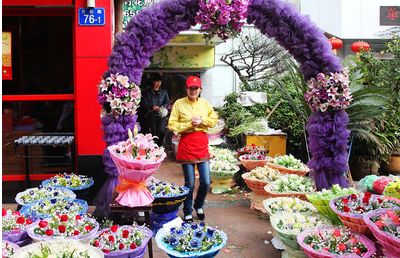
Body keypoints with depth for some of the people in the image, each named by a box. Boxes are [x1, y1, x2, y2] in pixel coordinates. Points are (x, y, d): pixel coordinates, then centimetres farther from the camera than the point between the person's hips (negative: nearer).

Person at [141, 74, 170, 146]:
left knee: (161, 131, -13)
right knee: (153, 132, -1)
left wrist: (162, 107, -10)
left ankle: (159, 145, -1)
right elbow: (144, 103, 2)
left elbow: (167, 101, 10)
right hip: (151, 115, 0)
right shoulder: (147, 92, 9)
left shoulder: (164, 92, 15)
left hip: (161, 115, 1)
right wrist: (152, 106, -16)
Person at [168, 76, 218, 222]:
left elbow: (214, 120, 11)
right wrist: (190, 124, -15)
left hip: (202, 145, 4)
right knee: (190, 183, 3)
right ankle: (187, 212, 23)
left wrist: (202, 120, -7)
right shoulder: (179, 104, -4)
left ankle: (199, 206, 33)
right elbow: (172, 125, -6)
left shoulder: (205, 103, 8)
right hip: (186, 145, -3)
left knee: (206, 182, 6)